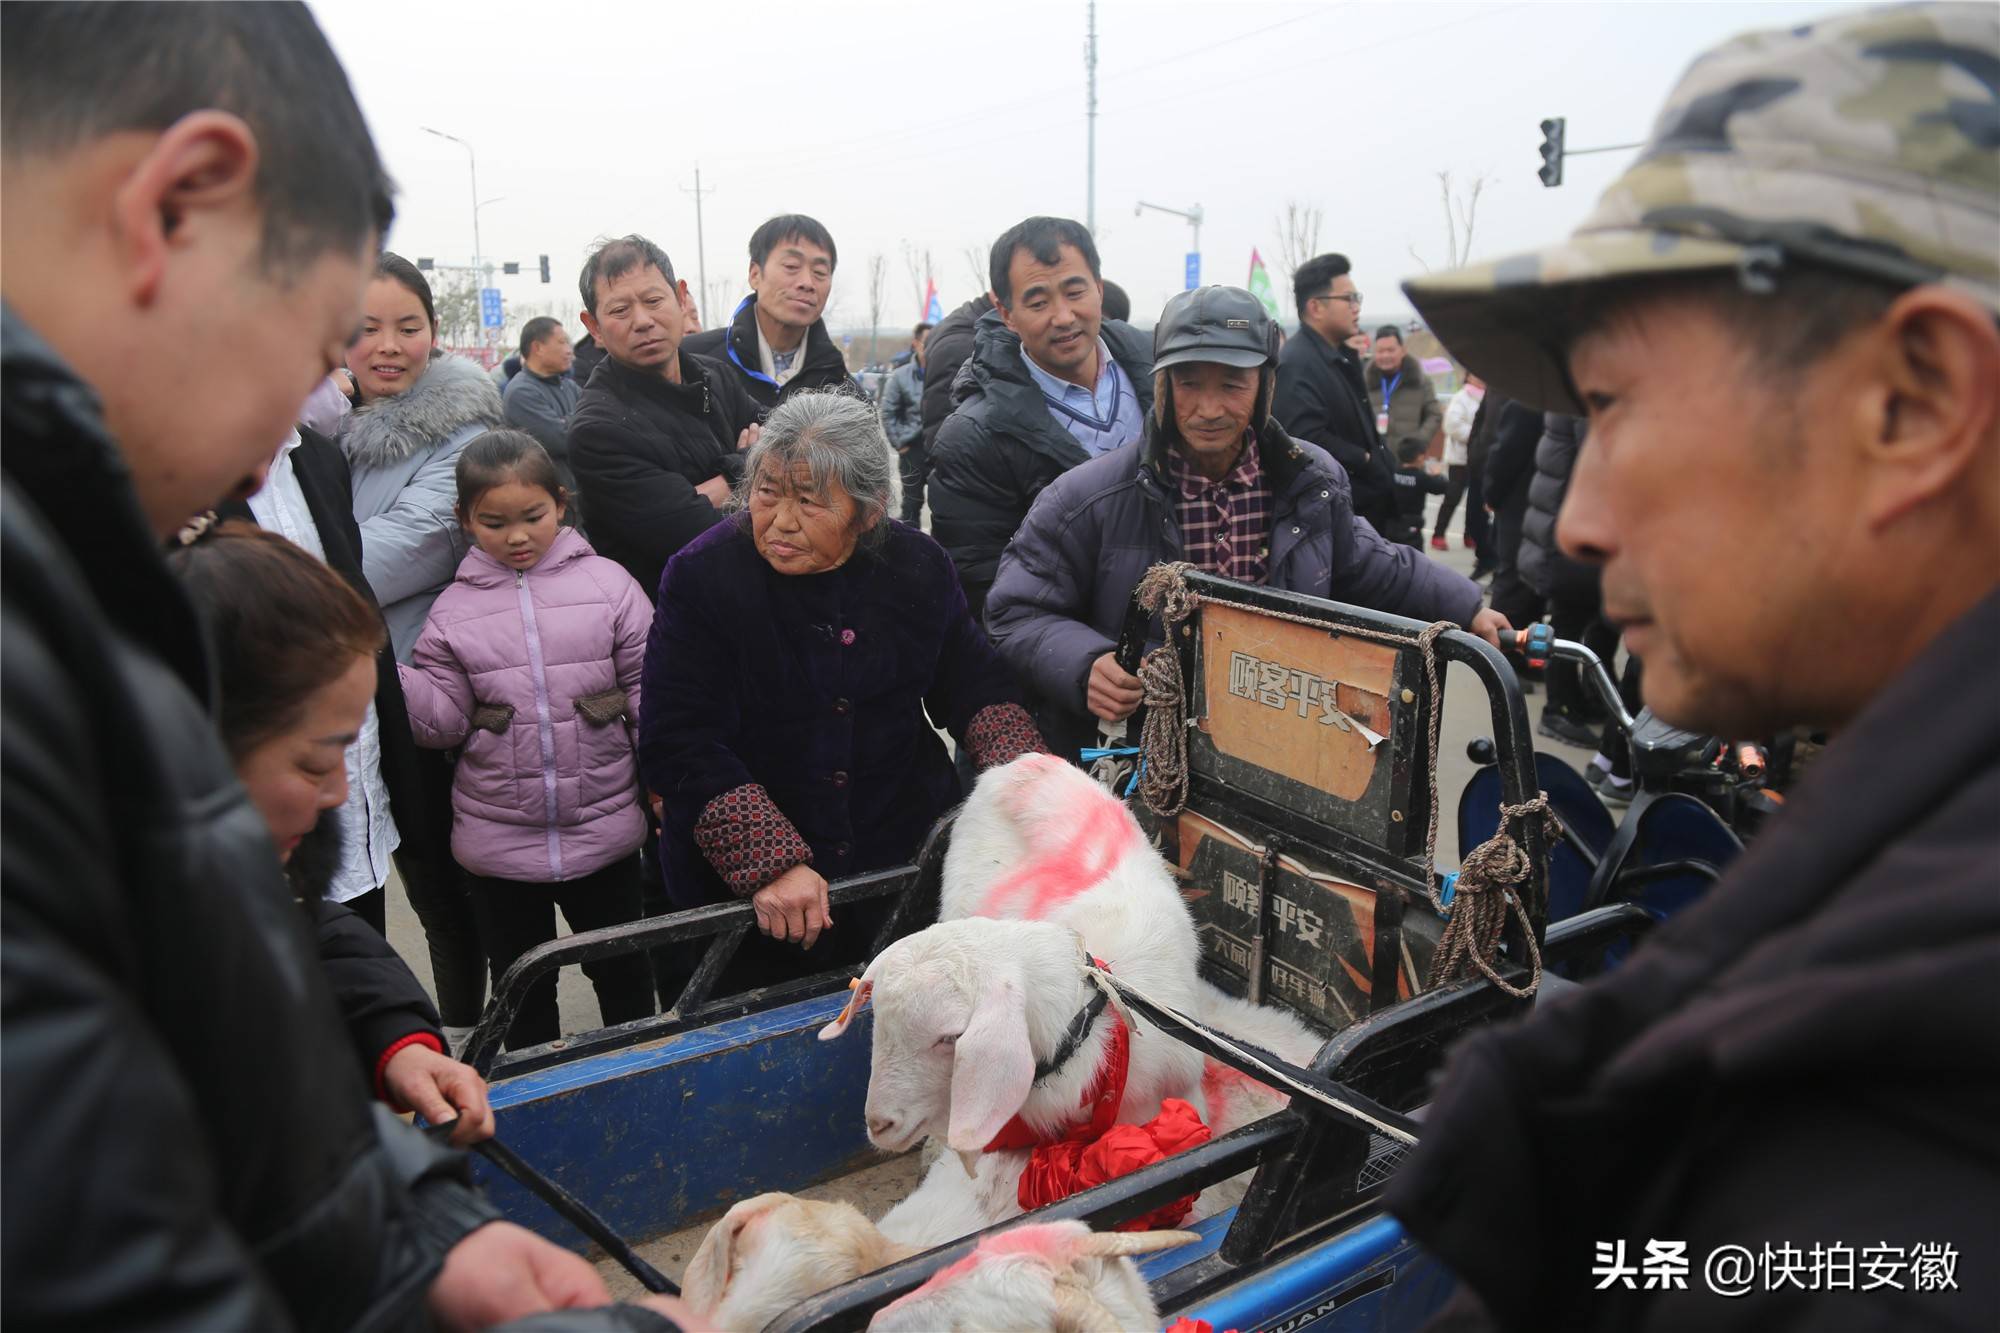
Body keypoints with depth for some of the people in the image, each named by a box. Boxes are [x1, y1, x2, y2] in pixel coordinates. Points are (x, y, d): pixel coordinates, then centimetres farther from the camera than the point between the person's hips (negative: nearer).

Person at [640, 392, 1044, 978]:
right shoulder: (702, 576, -15)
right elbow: (679, 745, -19)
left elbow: (975, 687, 6)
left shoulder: (919, 566, -4)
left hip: (908, 866, 3)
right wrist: (771, 863, -29)